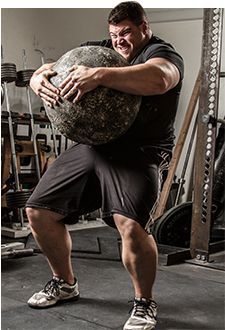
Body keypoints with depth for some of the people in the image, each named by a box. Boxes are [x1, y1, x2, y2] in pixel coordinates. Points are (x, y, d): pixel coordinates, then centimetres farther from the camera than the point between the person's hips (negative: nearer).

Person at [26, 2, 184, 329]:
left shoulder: (161, 53, -1)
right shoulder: (97, 50, 18)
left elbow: (158, 79, -27)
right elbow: (49, 68, 12)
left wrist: (99, 75, -39)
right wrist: (40, 79, -14)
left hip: (139, 152, -6)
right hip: (90, 147, 7)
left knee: (131, 224, -28)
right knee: (39, 212, 5)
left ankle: (145, 303, 0)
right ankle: (65, 283, 28)